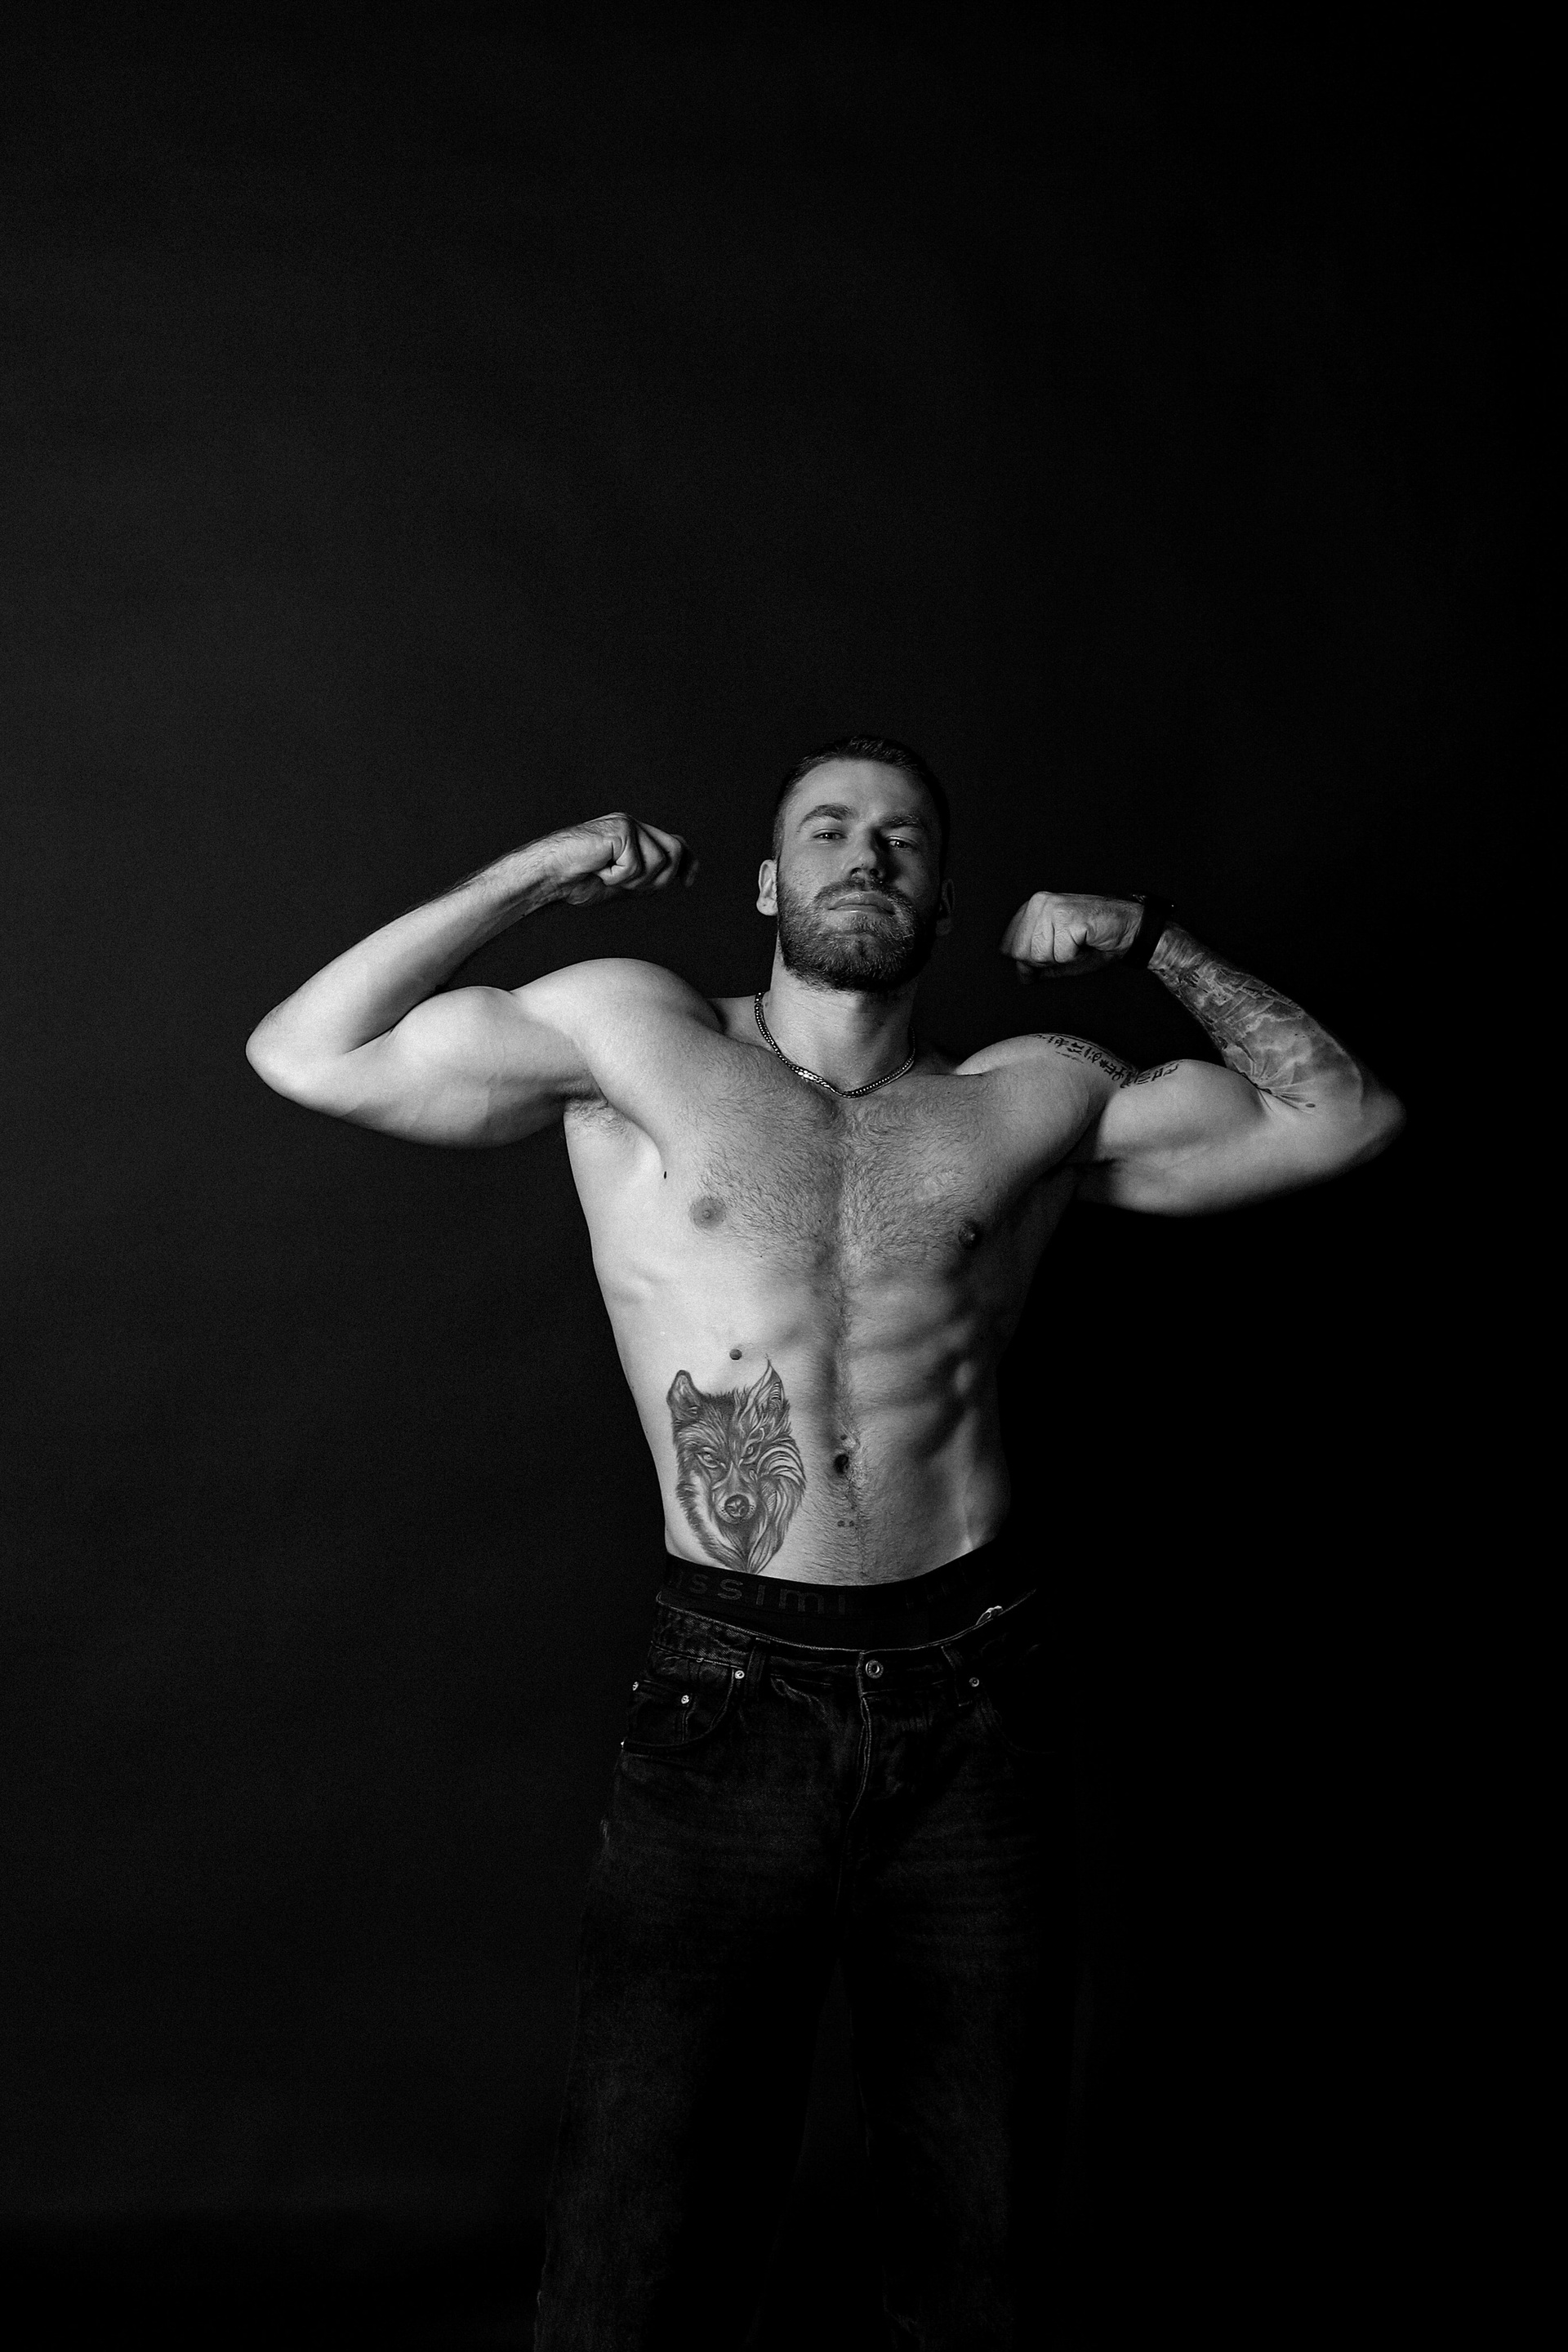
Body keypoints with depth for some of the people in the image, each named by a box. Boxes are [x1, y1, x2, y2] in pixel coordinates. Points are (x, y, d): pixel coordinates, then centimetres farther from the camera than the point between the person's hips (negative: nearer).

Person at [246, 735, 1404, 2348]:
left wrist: (1153, 943, 9)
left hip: (975, 1712, 2)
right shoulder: (631, 1036, 5)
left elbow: (1342, 1115, 15)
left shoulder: (1037, 1099, 10)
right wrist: (528, 878, 3)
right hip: (724, 1710, -2)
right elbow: (304, 1056, 4)